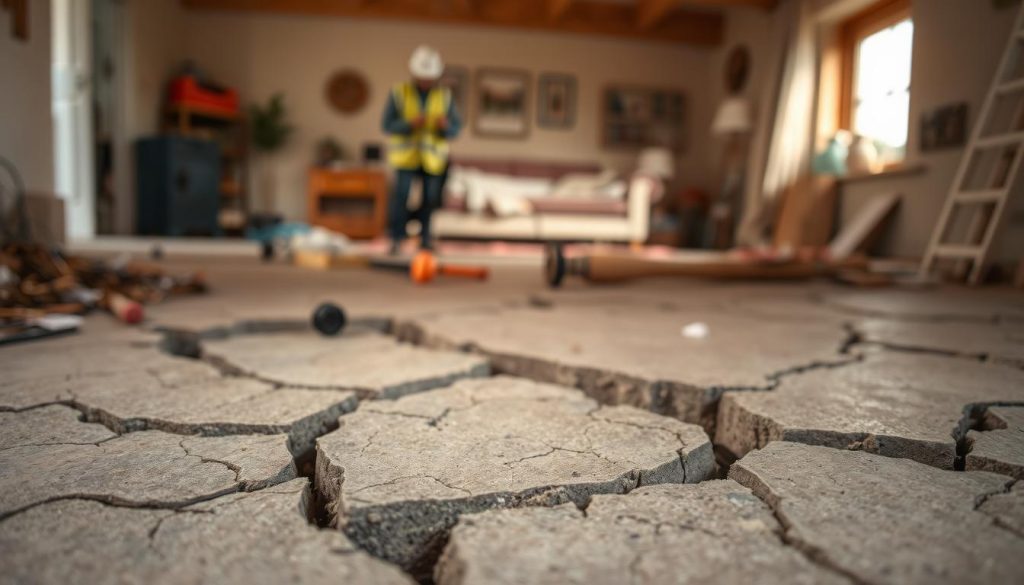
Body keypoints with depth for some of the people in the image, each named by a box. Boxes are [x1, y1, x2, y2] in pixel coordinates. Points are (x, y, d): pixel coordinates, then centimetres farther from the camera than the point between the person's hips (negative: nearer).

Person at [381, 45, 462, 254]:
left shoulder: (444, 96, -2)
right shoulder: (399, 93, -8)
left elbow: (455, 129, -1)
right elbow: (388, 125, -9)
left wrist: (445, 126, -25)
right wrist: (410, 124, -27)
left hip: (433, 156, 2)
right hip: (406, 153, -2)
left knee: (431, 197, 2)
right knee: (402, 192, -17)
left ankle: (424, 236, 21)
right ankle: (396, 239, -7)